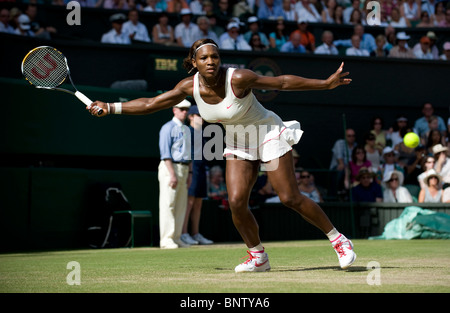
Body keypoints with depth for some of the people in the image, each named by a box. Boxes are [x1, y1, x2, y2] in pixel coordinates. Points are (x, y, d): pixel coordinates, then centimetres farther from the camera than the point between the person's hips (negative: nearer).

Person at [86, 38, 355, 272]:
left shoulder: (238, 78, -27)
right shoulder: (190, 86, -13)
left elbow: (283, 82, -21)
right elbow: (151, 104, -4)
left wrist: (326, 84, -21)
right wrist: (110, 108, -7)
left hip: (269, 134, -5)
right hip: (238, 143, 5)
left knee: (291, 198, -9)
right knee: (237, 202, -10)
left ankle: (338, 239, 8)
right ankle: (258, 257, 11)